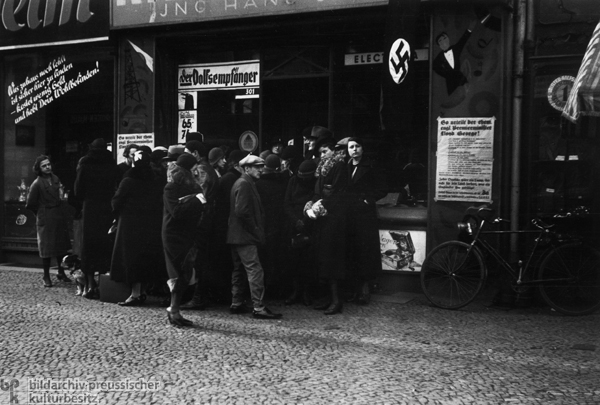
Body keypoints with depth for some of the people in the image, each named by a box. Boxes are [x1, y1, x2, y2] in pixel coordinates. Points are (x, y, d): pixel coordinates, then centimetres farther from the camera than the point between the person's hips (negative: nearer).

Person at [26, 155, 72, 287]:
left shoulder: (55, 178, 7)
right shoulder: (37, 184, -13)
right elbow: (30, 204, -8)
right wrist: (41, 212, 3)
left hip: (60, 217, 6)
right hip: (46, 220, -6)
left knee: (61, 246, 13)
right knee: (47, 248, 0)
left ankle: (61, 273, 27)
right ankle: (46, 277, 10)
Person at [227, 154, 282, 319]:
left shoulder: (244, 183, 17)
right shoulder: (244, 184, -14)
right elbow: (242, 211, -23)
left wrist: (256, 230, 13)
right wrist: (255, 231, -15)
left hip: (238, 236, 11)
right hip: (245, 237, -11)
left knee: (239, 270, 14)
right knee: (255, 270, -11)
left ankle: (236, 304, 21)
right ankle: (259, 308, -11)